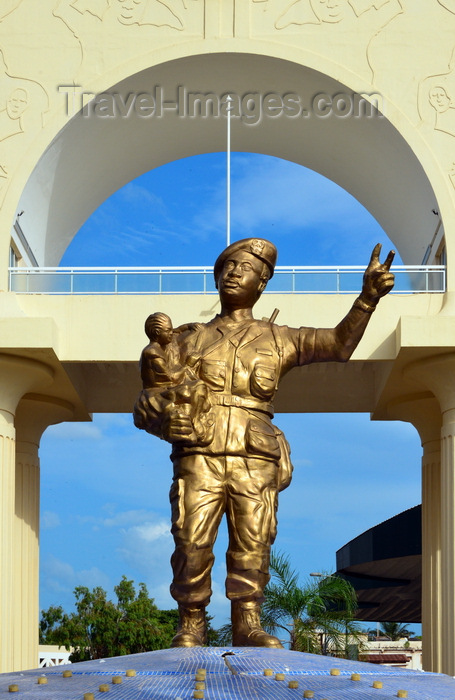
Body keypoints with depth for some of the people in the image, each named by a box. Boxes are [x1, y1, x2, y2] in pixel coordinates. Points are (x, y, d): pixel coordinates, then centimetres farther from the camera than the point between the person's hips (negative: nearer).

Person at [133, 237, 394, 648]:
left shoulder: (278, 339, 18)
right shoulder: (190, 342, 19)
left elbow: (340, 344, 3)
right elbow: (148, 402, 16)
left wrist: (368, 297, -12)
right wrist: (163, 423, -9)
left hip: (254, 463, 0)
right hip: (199, 459, 0)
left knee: (252, 544, -10)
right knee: (193, 543, -11)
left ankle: (247, 626, -7)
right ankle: (191, 627, -3)